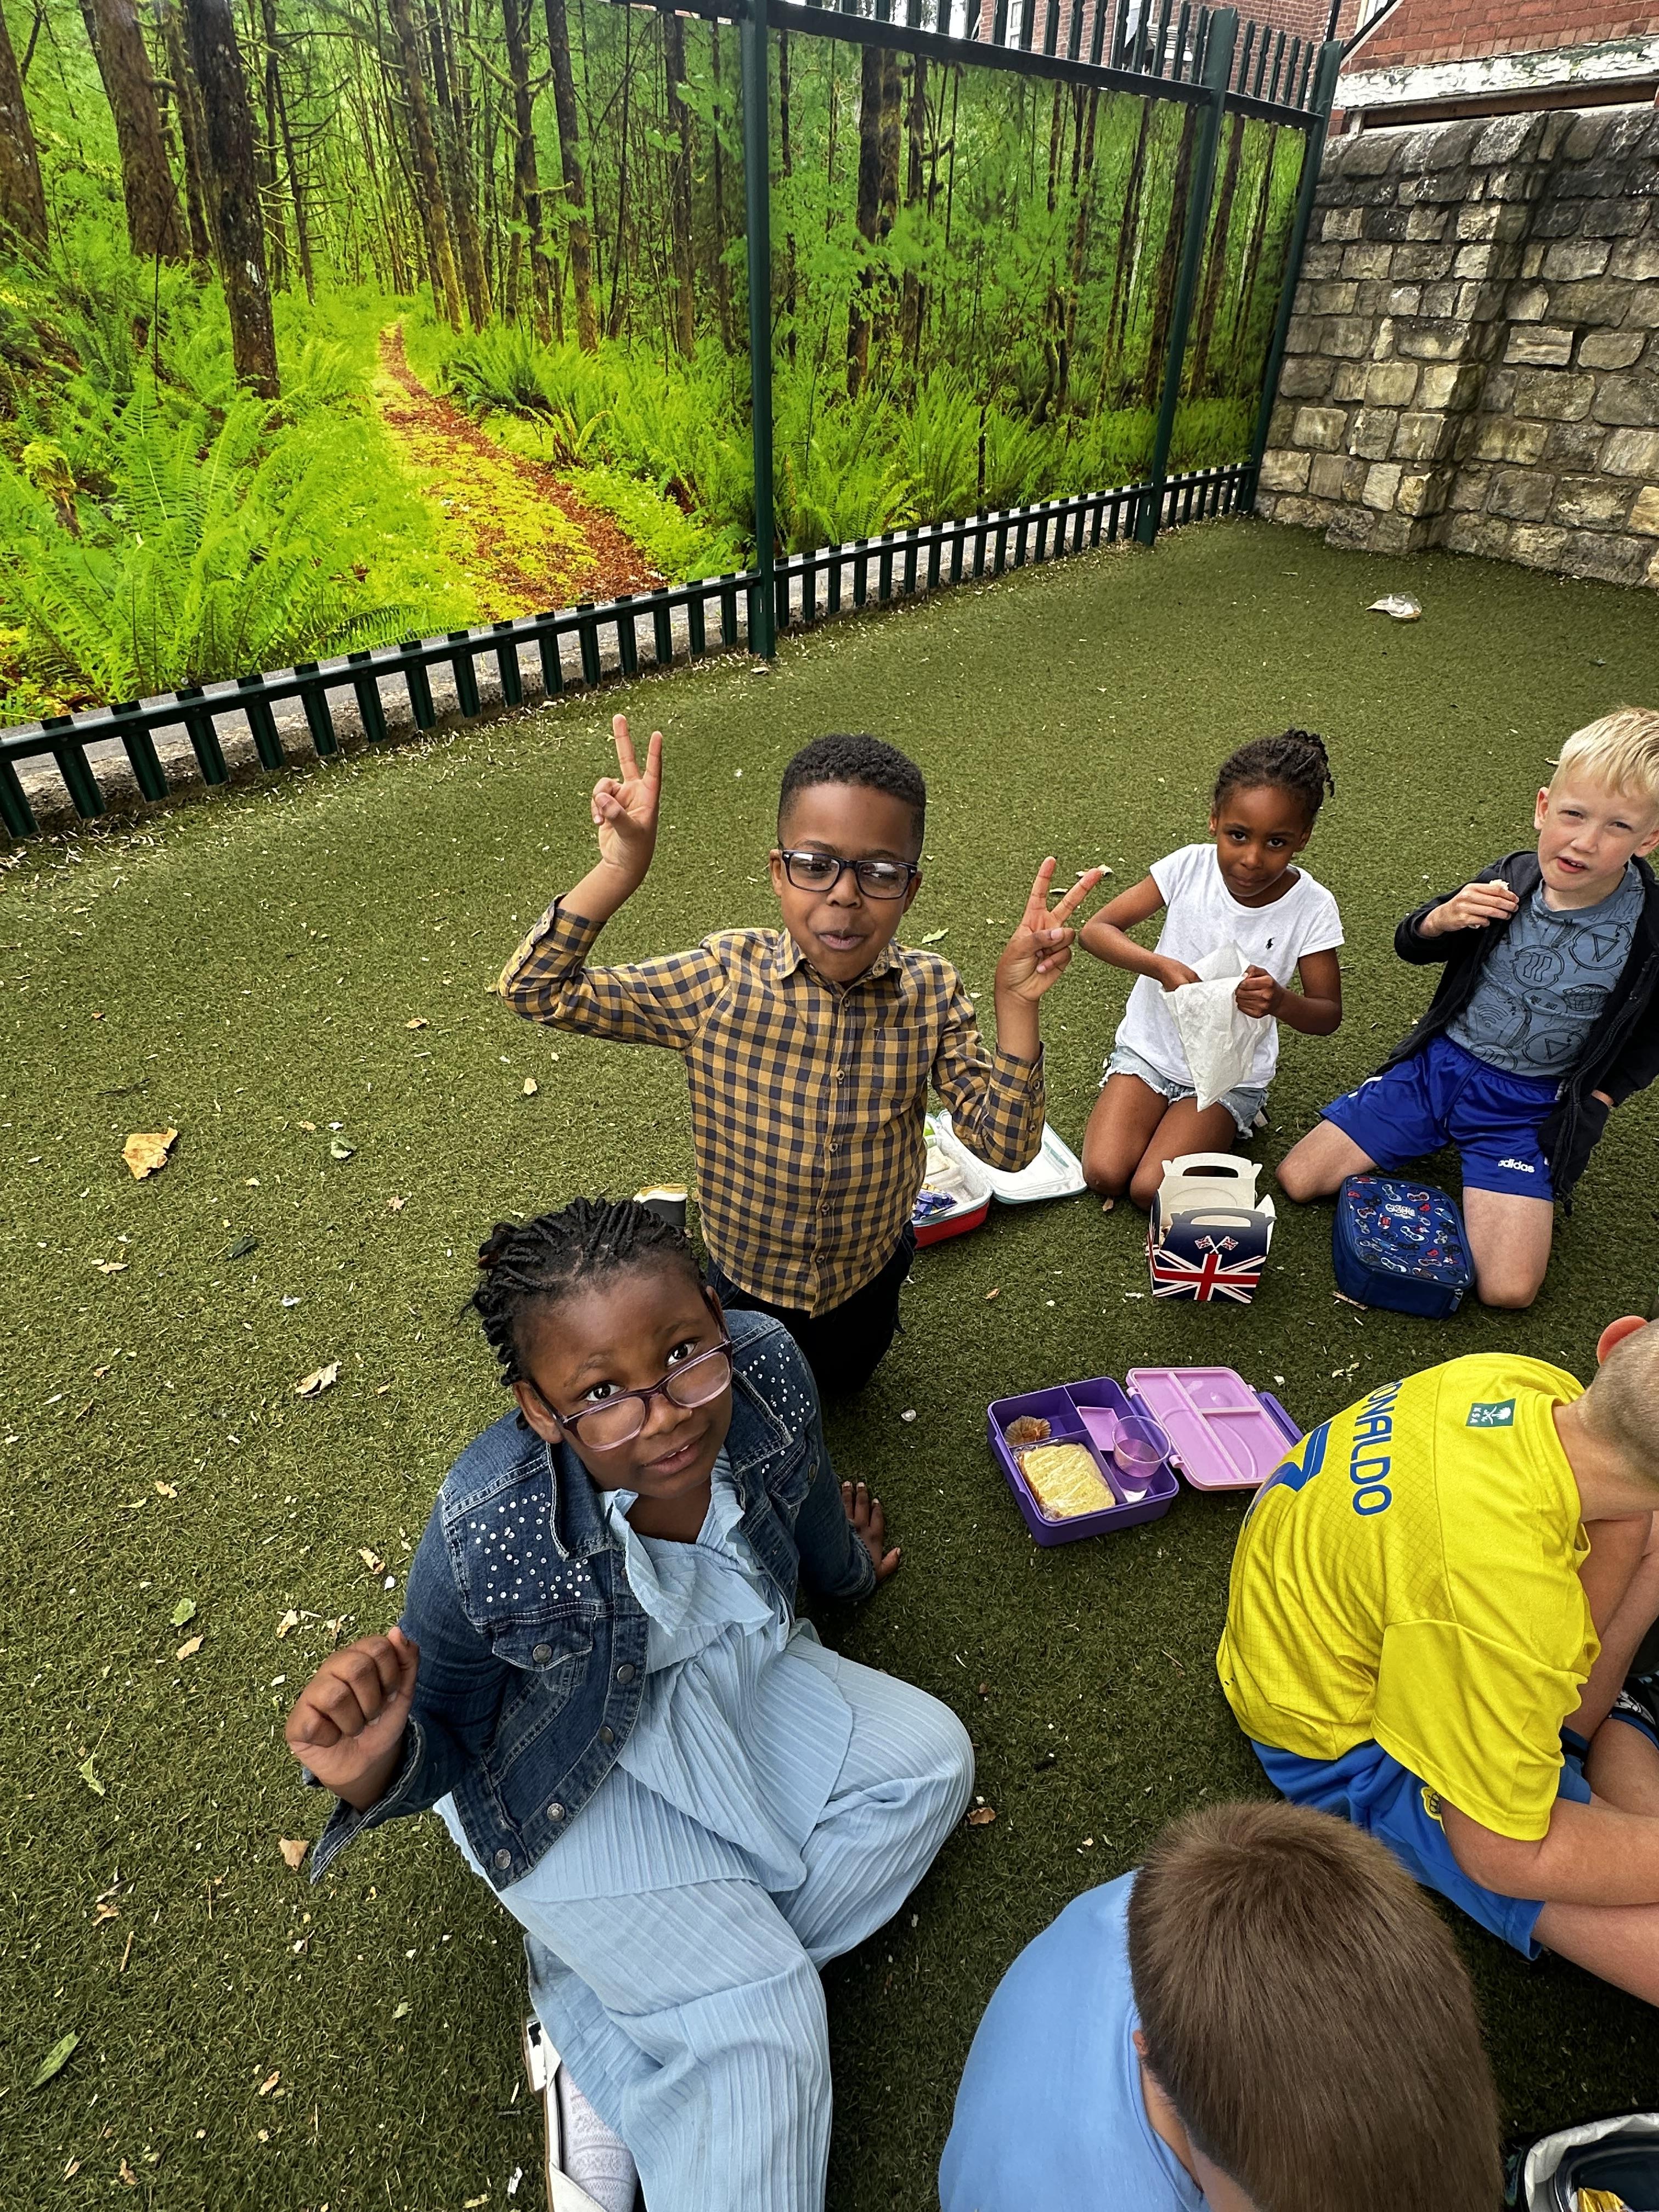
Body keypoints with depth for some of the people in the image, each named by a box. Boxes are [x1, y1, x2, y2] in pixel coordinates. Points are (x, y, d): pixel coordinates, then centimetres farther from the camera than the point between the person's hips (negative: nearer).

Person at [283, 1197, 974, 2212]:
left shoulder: (767, 1369, -29)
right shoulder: (488, 1539, -38)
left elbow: (809, 1487, -2)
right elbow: (443, 1740, -16)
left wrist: (851, 1568, 20)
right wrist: (376, 1774, -40)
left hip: (734, 1670, 6)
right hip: (578, 1772, -5)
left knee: (927, 1759, 0)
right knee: (757, 2020, -15)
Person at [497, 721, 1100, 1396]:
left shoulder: (930, 992, -21)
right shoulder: (721, 979, -26)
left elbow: (1006, 1145, -23)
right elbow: (537, 989, -23)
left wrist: (1017, 1004, -35)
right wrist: (619, 868, -35)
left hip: (867, 1283, 1)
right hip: (747, 1286, -1)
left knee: (846, 1385, 30)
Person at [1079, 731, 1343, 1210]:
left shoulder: (1311, 907, -15)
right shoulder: (1189, 867, -14)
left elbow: (1328, 1015, -8)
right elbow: (1097, 929, -15)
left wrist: (1280, 1001, -32)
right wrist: (1162, 966, -34)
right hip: (1150, 1047, 1)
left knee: (1152, 1191, -16)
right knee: (1104, 1176, -15)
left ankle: (1229, 1123, 11)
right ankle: (1165, 1110, 13)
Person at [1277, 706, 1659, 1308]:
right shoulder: (1510, 881, -8)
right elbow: (1410, 946, 8)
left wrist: (1597, 1101, -5)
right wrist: (1442, 920, -15)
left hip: (1529, 1105, -2)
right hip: (1436, 1064, 2)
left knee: (1506, 1289, -16)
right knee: (1297, 1178, -5)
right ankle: (1437, 1144, 17)